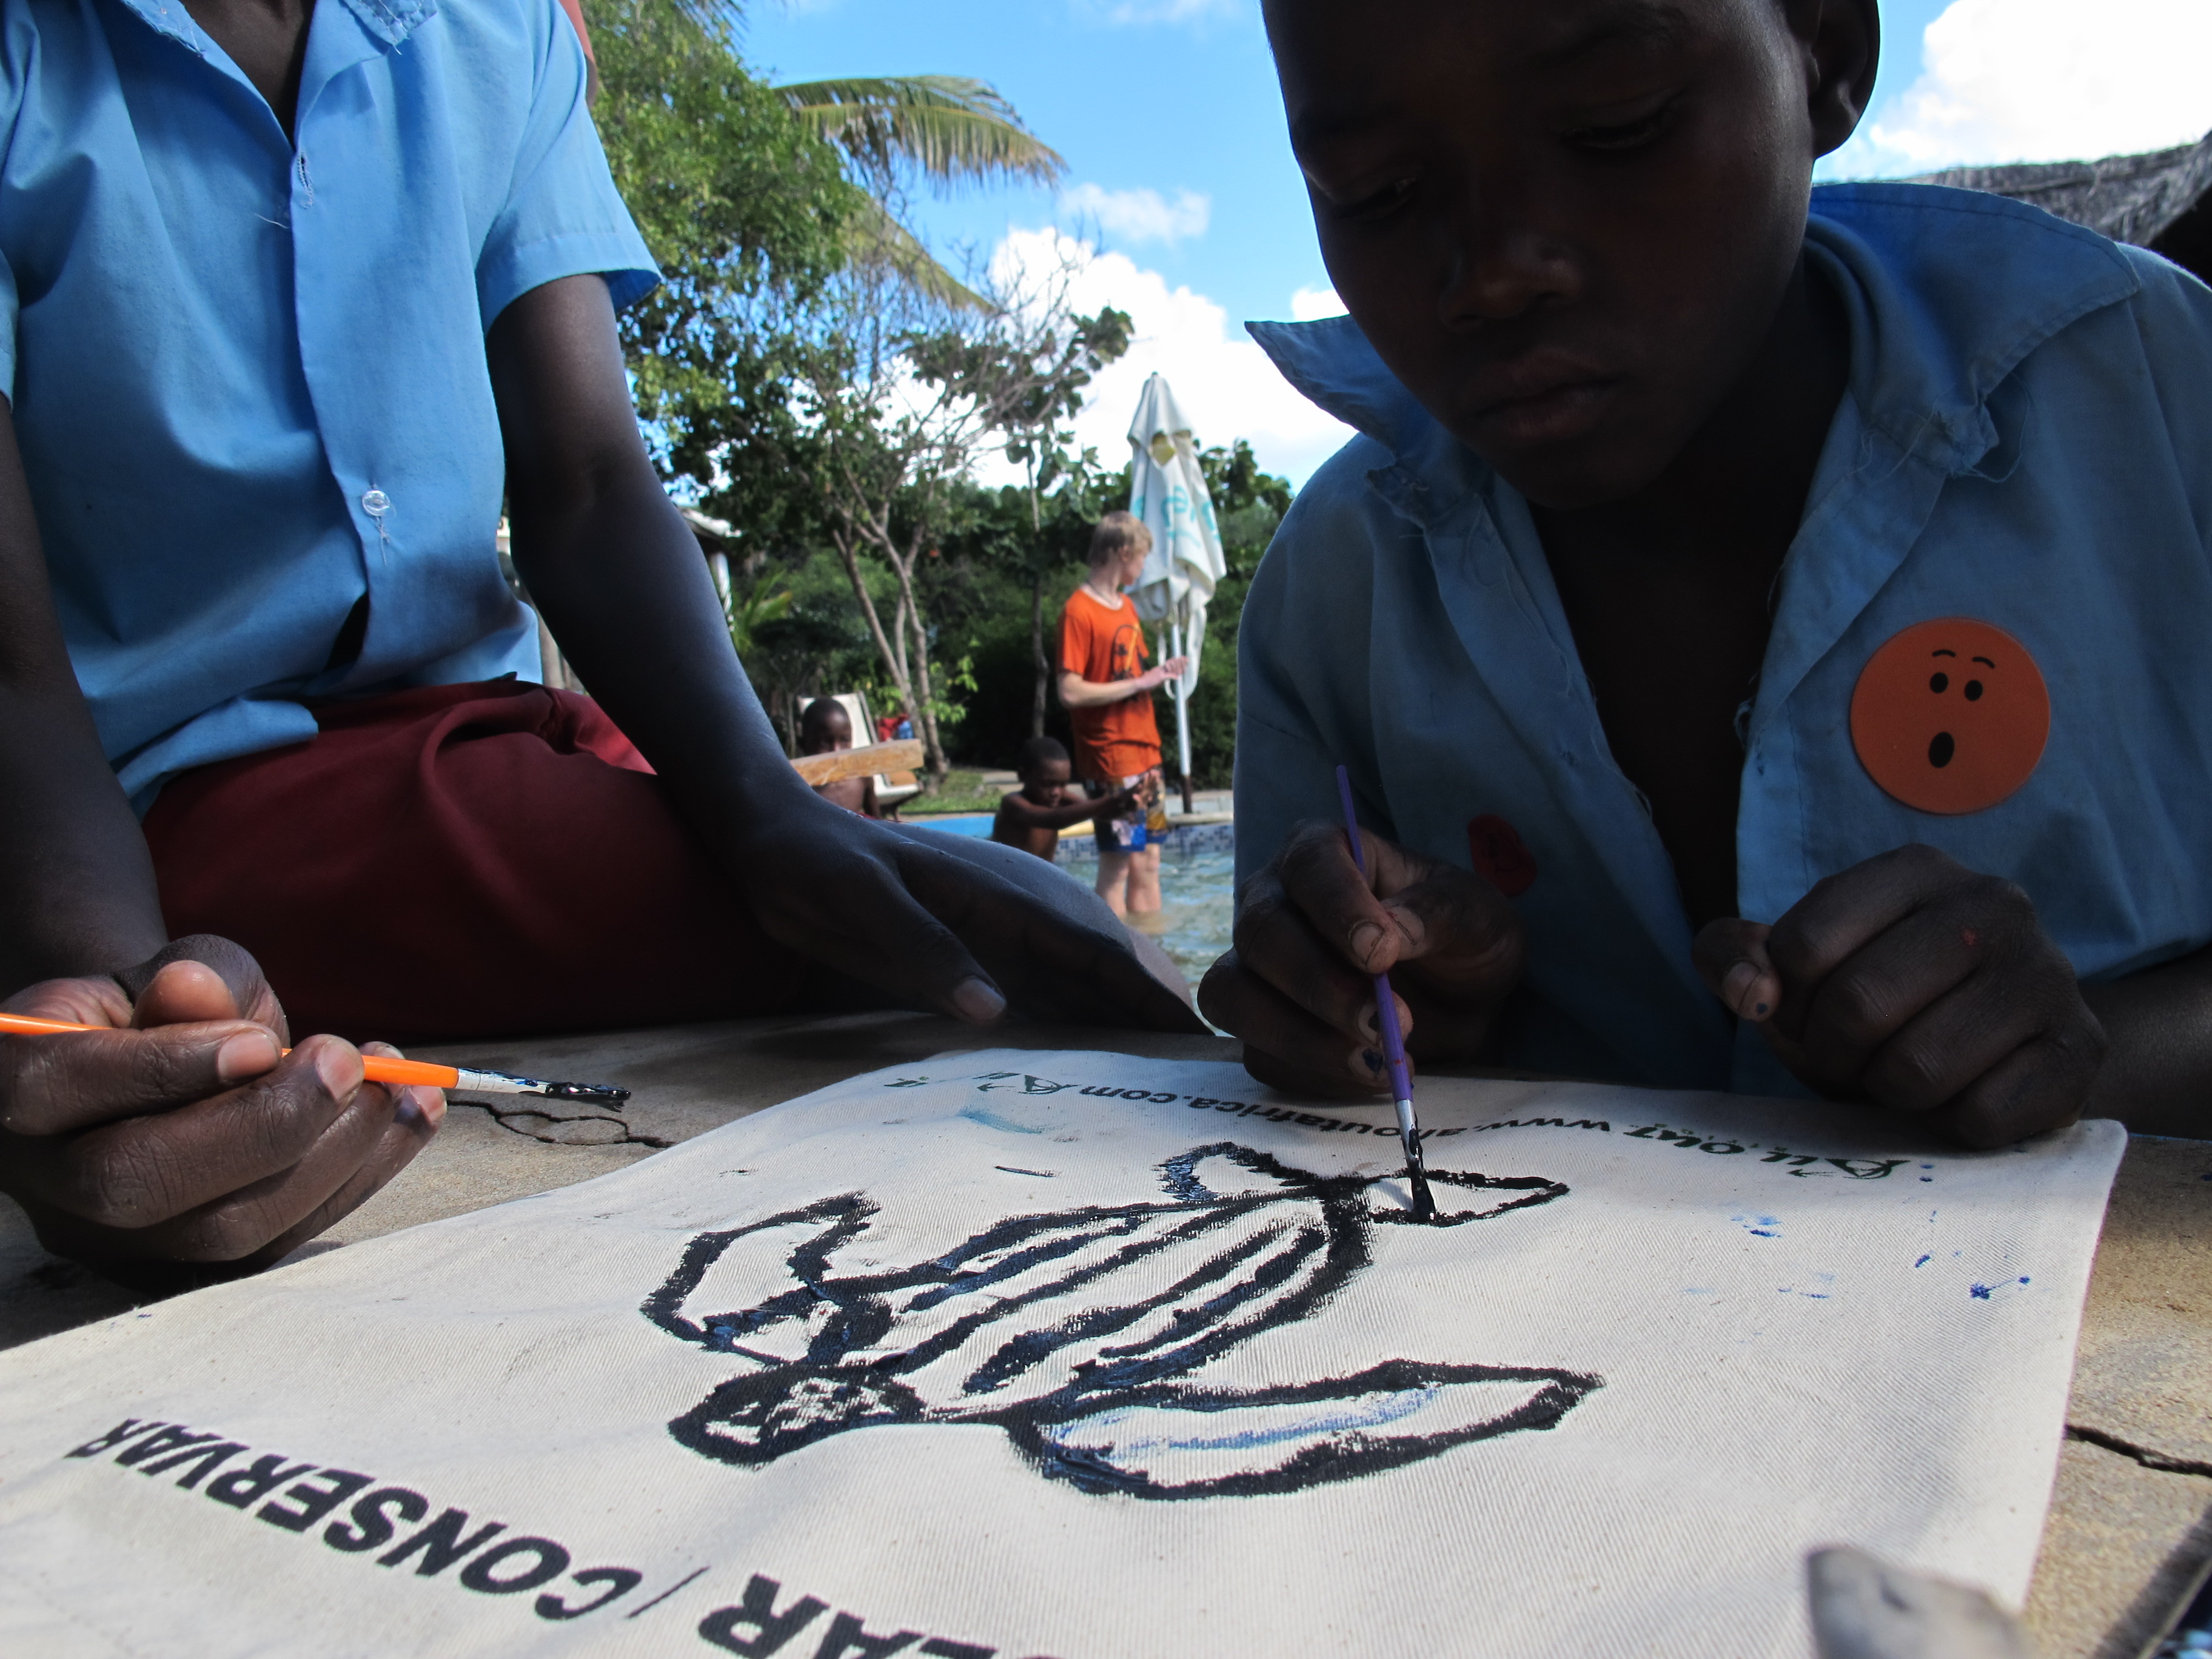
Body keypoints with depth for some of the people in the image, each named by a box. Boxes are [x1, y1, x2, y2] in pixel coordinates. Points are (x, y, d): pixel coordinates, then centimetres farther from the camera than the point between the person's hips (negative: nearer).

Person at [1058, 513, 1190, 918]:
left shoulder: (1126, 606, 15)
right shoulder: (1079, 611, -12)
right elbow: (1070, 692, -19)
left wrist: (1160, 674, 3)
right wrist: (1139, 683, -15)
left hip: (1145, 752, 8)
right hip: (1110, 759, -8)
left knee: (1148, 861, 12)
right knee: (1119, 864, -5)